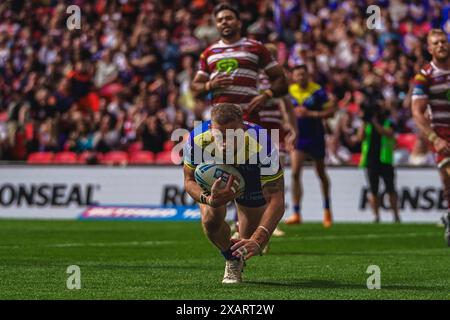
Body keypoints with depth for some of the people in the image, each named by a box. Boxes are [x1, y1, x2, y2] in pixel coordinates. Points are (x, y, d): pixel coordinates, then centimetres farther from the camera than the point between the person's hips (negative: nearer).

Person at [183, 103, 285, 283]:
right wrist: (209, 199, -47)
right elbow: (189, 180, -23)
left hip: (252, 181, -1)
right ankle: (232, 261, 8)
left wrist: (257, 240, -56)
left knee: (250, 245, -1)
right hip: (213, 181, 1)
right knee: (211, 219, -26)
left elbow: (276, 201, -43)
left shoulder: (262, 146, -45)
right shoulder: (197, 140, -39)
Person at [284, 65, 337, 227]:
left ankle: (327, 209, 34)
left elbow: (331, 110, -13)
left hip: (316, 137, -2)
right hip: (298, 137, 2)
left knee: (321, 174, 14)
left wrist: (310, 114, -22)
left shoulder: (317, 91, -11)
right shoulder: (289, 92, -1)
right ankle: (296, 213, -12)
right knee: (295, 173, -15)